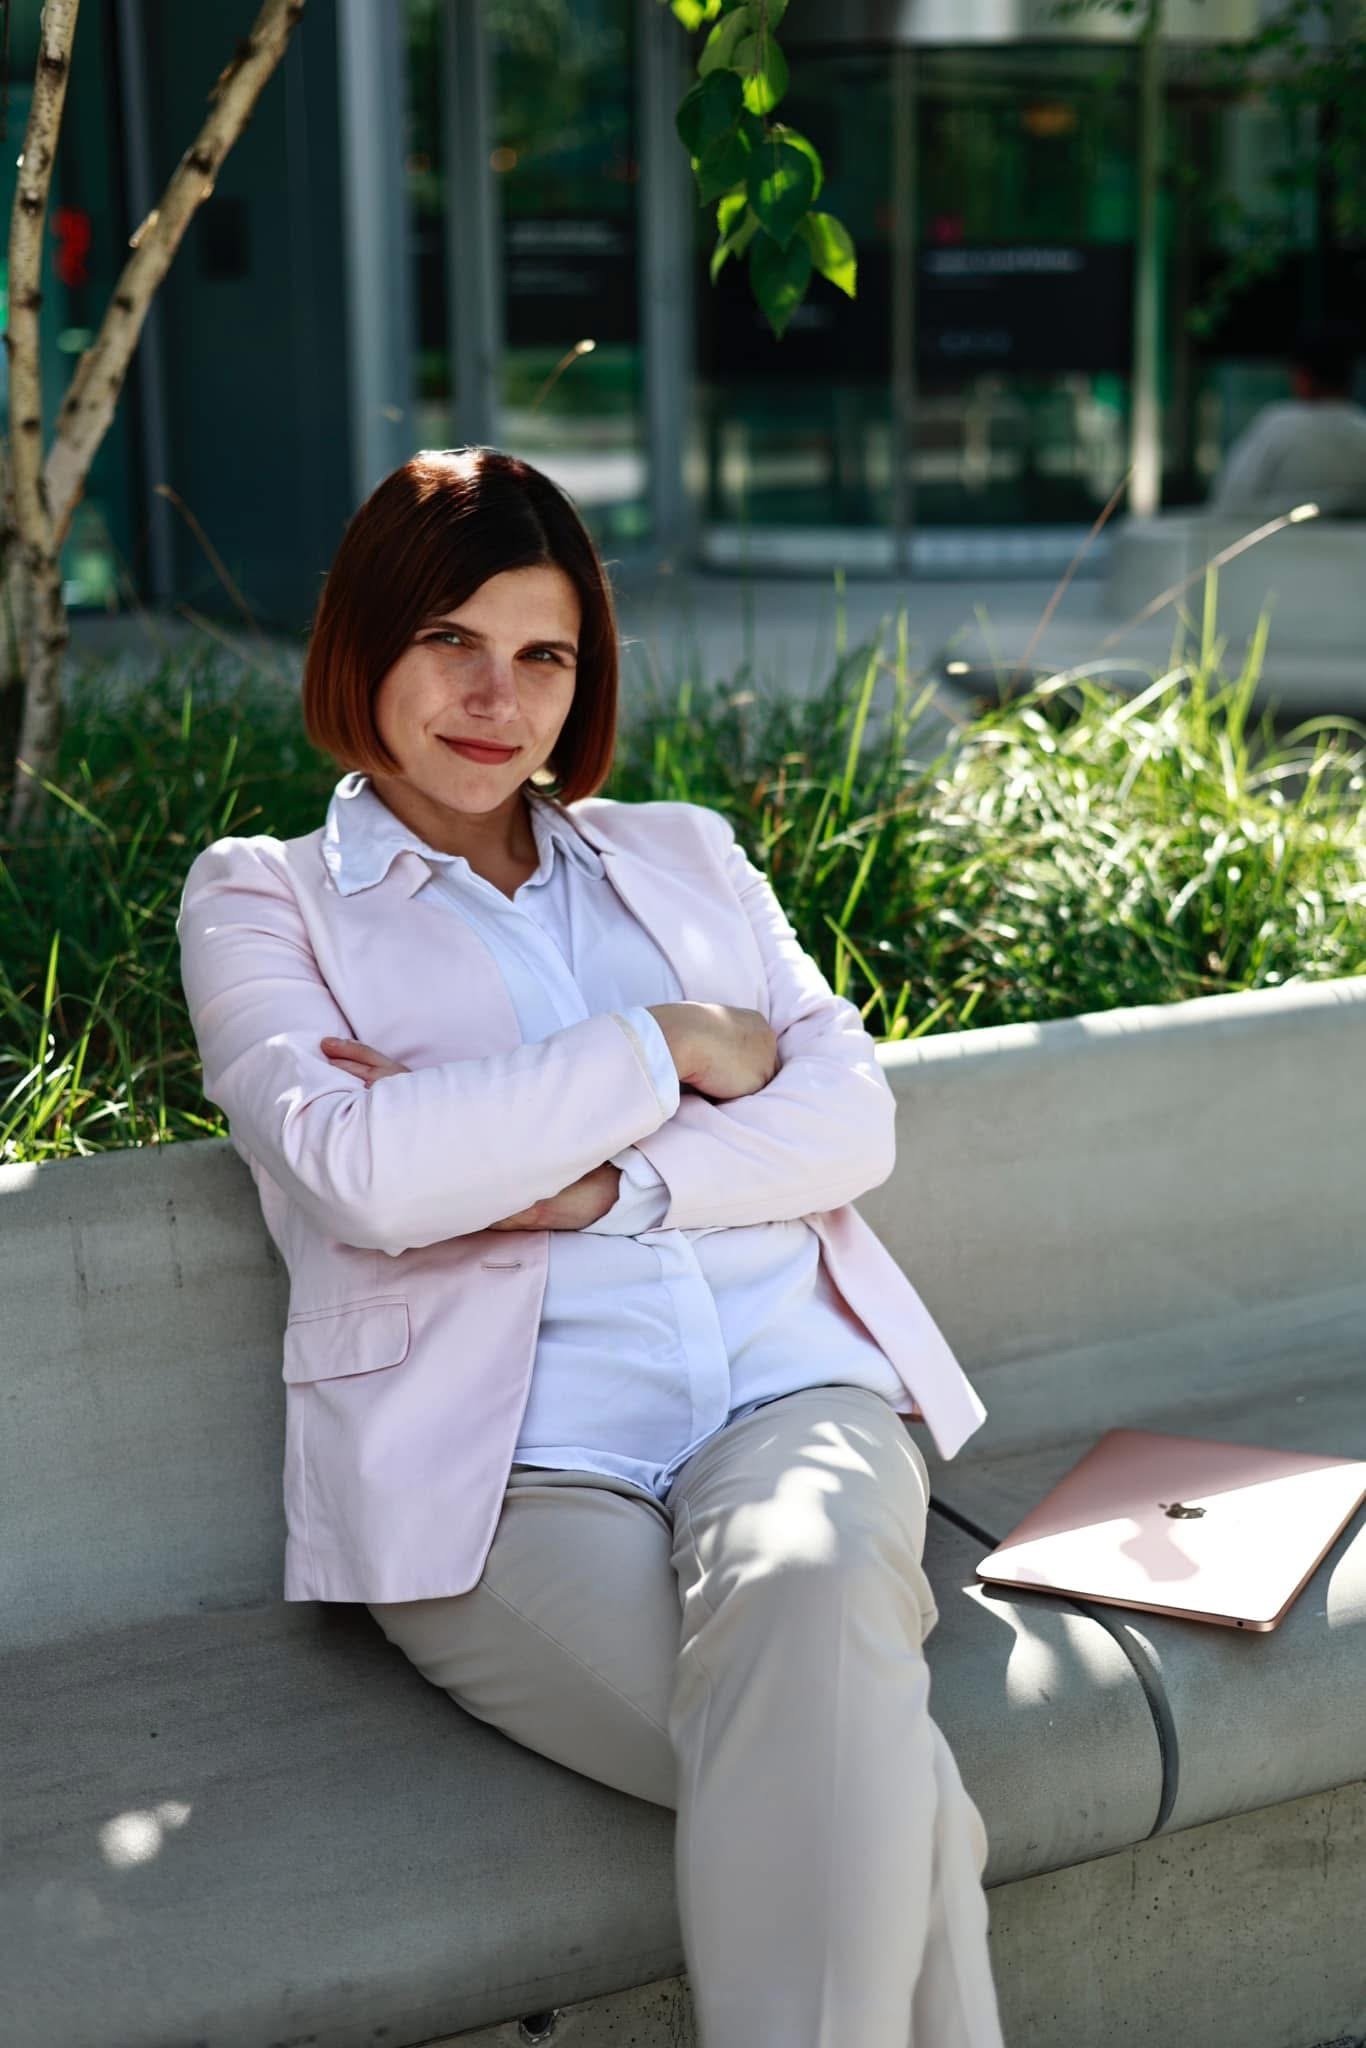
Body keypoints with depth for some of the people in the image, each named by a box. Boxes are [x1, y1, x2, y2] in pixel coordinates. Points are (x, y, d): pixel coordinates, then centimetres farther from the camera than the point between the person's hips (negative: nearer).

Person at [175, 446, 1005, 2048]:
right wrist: (670, 1049, -2)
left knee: (801, 1585, -36)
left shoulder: (684, 854, 25)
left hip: (790, 1388, 3)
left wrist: (599, 1187, -7)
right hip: (507, 1470, -3)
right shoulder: (261, 900, 13)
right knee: (884, 1802, -31)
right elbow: (364, 1174, -8)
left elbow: (853, 1118, 9)